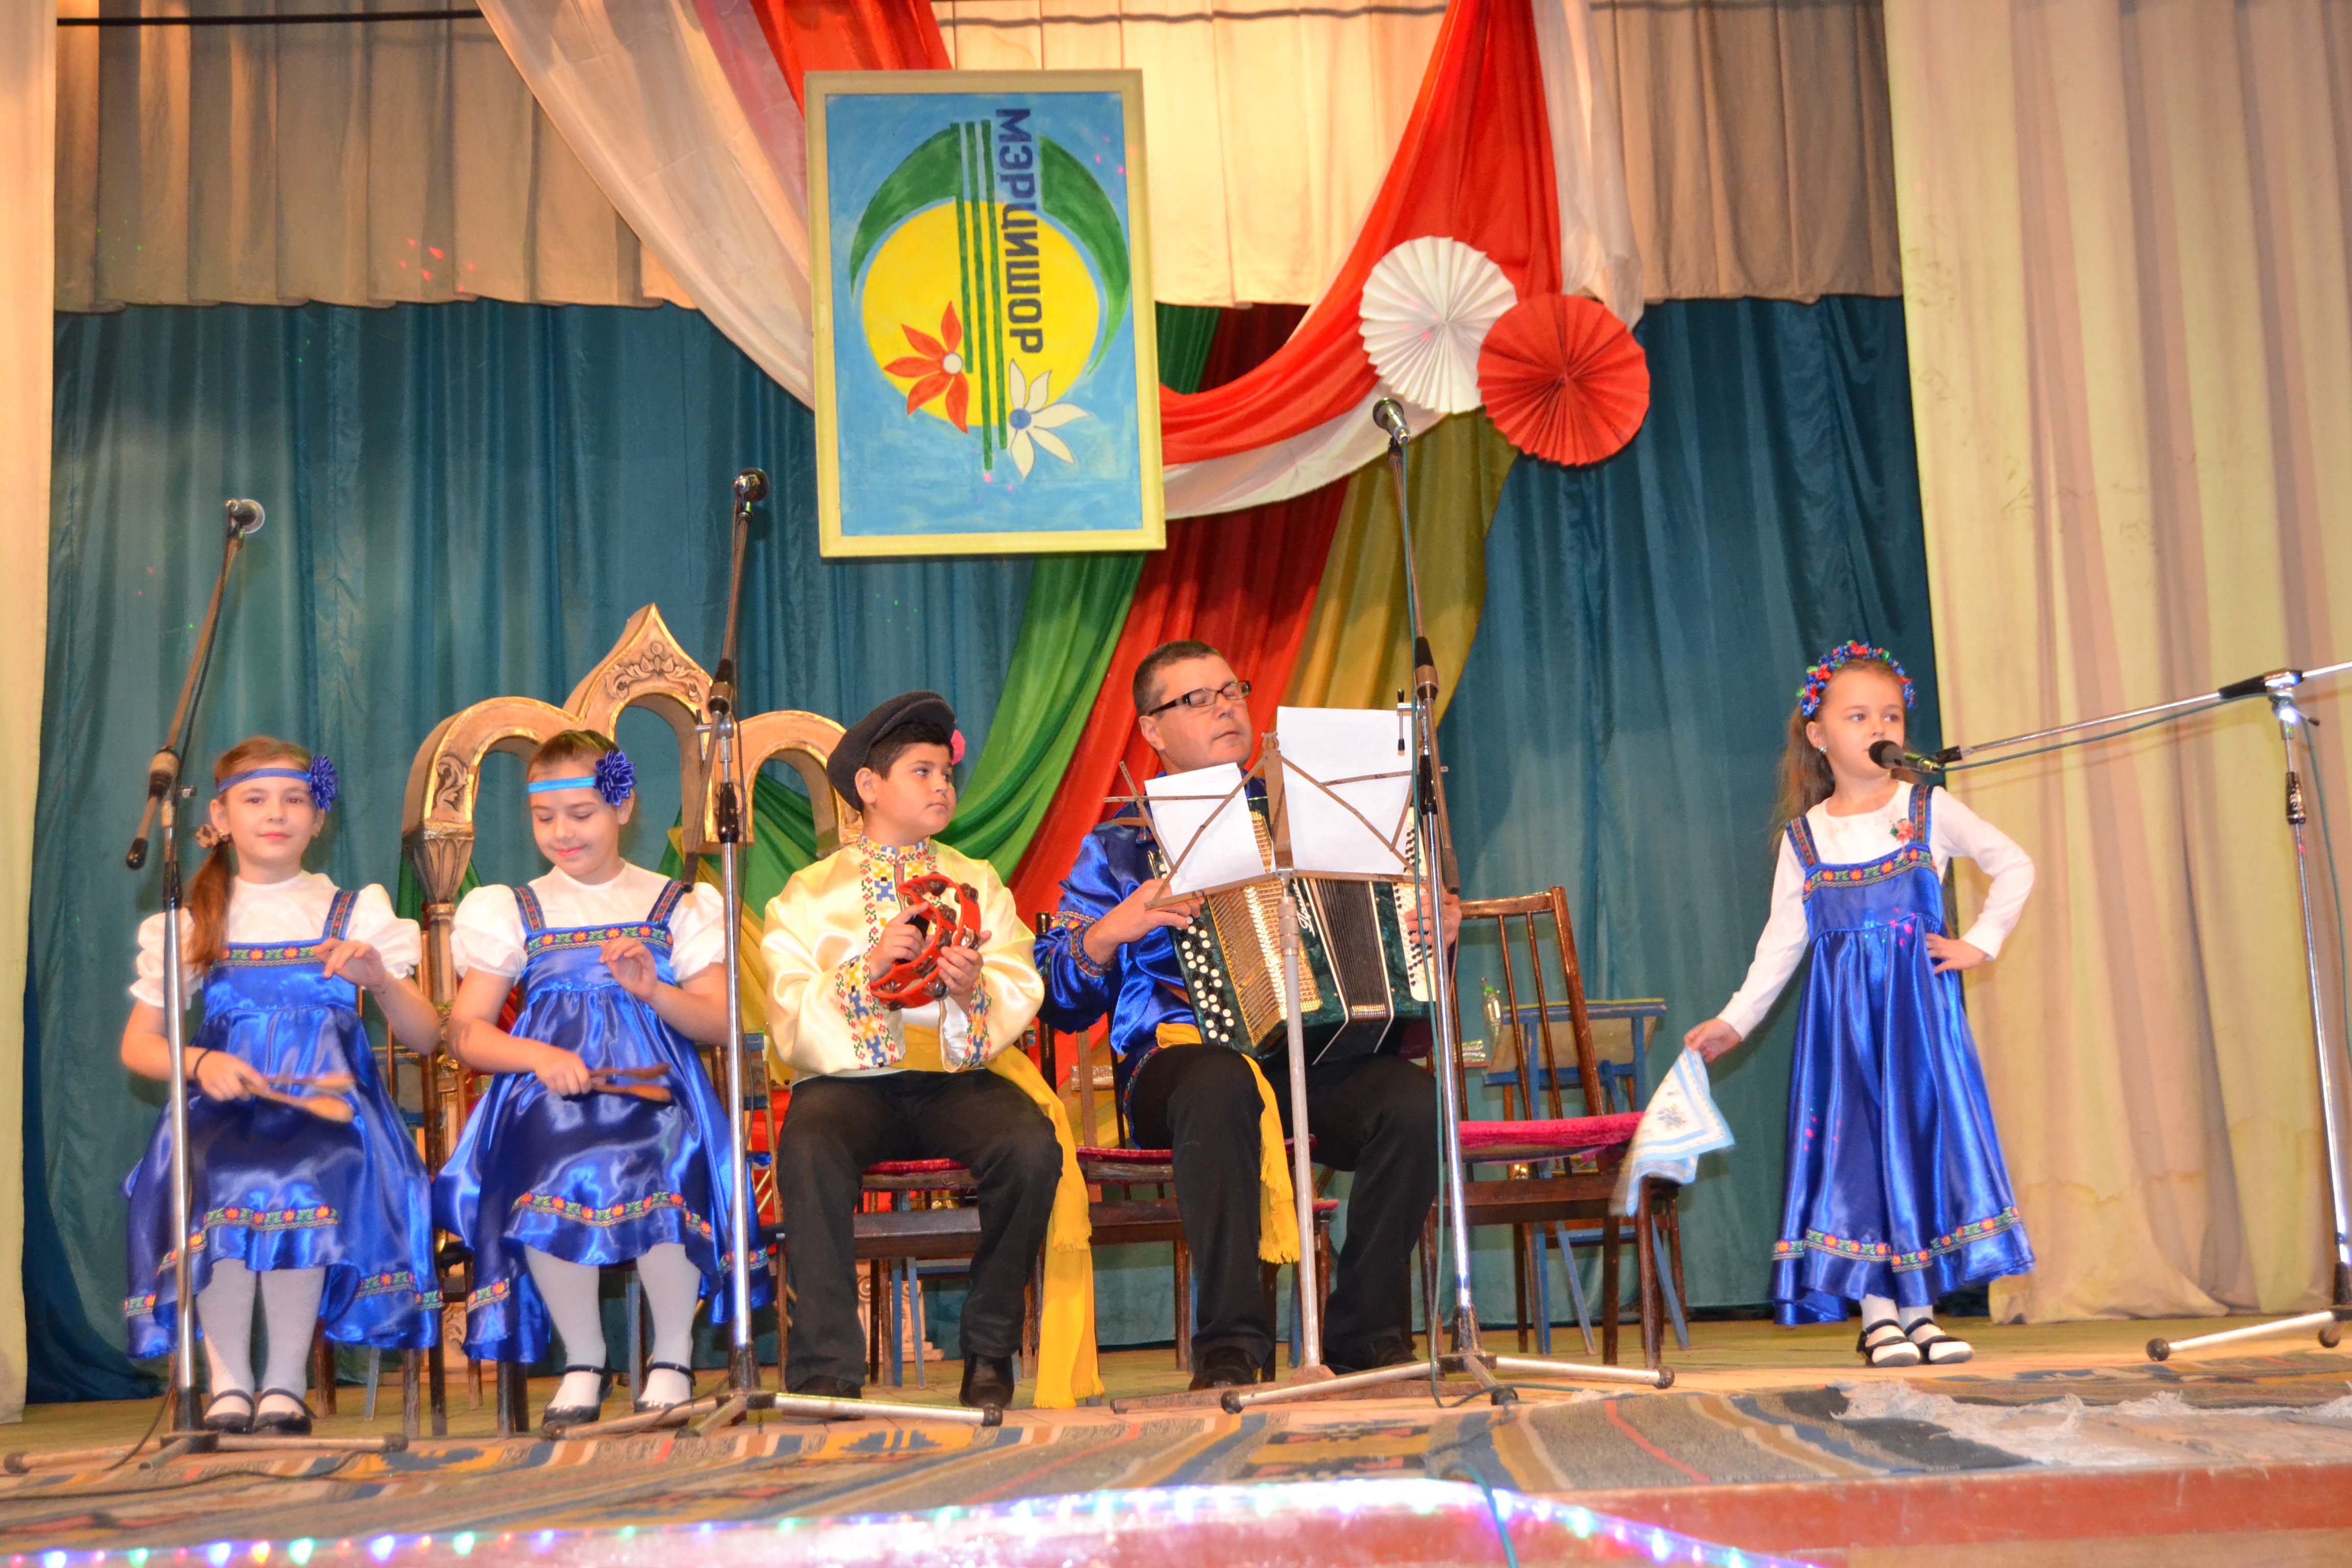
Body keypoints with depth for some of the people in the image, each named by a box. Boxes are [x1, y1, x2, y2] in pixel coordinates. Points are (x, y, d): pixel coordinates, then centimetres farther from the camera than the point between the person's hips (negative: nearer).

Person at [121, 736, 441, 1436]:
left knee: (298, 1176, -35)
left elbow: (425, 1038, 10)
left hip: (326, 1098, -1)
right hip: (227, 1100, 1)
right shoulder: (192, 924, 17)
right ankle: (229, 1384, -24)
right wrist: (198, 1063, -9)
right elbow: (138, 1044, 14)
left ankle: (286, 1384, -25)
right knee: (215, 1181, -34)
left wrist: (379, 978, -11)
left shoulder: (358, 912, 15)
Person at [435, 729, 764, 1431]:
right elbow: (466, 1032, 7)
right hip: (549, 1087, 1)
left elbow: (719, 1024, 7)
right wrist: (540, 1056, -12)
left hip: (651, 1085, -1)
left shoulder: (676, 906, 15)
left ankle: (673, 1358, -12)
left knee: (661, 1175, -34)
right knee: (550, 1184, -32)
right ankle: (583, 1361, -9)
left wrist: (652, 991, -11)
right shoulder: (513, 913, 16)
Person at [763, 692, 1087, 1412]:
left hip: (958, 1074, 2)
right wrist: (869, 968, -16)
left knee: (1033, 1144, -30)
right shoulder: (808, 895, 13)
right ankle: (827, 1372, -28)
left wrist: (974, 987, -14)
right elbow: (790, 1021, -1)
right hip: (851, 1079, -2)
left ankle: (990, 1354, -11)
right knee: (808, 1148, -36)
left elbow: (1021, 994, 8)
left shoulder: (977, 882, 21)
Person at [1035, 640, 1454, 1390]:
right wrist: (1110, 930, -11)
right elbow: (1058, 996, 8)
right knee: (1221, 1088, -38)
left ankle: (1369, 1338, -16)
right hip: (1181, 1054, -2)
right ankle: (1228, 1347, -31)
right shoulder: (1121, 844, 15)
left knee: (1410, 1097, -29)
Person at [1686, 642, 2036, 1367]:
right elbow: (1782, 940, 8)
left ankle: (1918, 1307, 8)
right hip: (1841, 1010, 1)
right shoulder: (1804, 836, 6)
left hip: (1919, 1002, 0)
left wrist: (1980, 943, 2)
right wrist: (1735, 1019, 3)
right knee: (1856, 1140, -2)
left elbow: (2015, 867, 11)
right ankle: (1876, 1310, 5)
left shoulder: (1931, 809, 3)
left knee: (1925, 1129, -2)